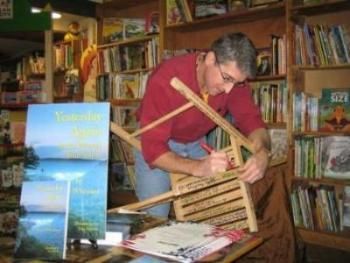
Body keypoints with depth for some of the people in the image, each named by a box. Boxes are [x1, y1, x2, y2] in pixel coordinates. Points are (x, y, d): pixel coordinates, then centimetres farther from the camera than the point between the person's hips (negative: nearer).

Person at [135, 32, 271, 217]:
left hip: (196, 143, 4)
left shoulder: (234, 77, -20)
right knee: (155, 218, -7)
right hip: (155, 142, -4)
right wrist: (198, 167, -51)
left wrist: (262, 153, -39)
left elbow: (251, 120, -17)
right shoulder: (165, 79, -34)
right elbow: (153, 149, -36)